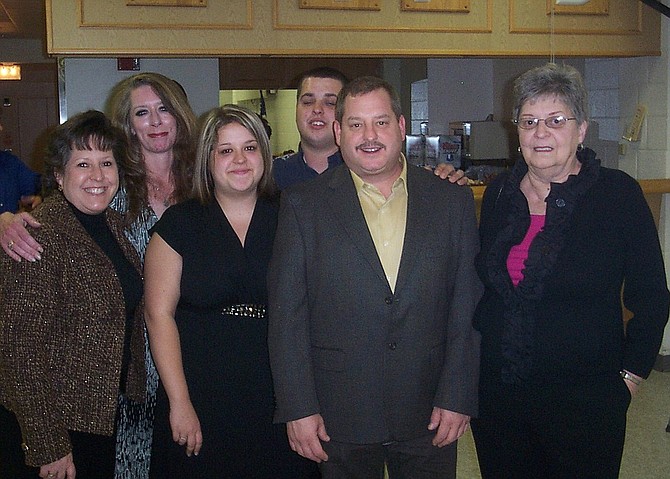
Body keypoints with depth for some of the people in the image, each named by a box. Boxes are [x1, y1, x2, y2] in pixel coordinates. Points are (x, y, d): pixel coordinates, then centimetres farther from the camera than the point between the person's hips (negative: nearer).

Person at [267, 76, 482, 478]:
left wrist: (457, 397, -3)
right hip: (339, 420, -1)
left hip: (430, 417, 1)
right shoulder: (303, 205, -1)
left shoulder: (453, 201, 3)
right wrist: (298, 408, -7)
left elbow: (468, 306, 2)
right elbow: (287, 314, -3)